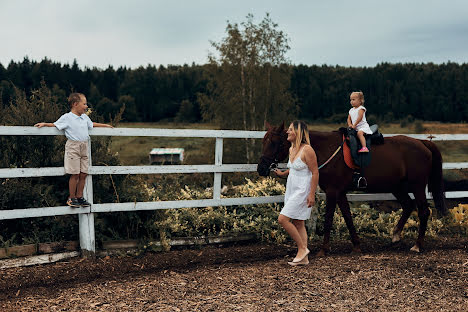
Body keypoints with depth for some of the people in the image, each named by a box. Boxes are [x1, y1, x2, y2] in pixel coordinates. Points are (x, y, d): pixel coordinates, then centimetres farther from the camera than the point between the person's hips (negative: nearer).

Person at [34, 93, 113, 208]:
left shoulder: (85, 117, 15)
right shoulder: (67, 117, -4)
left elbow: (92, 124, 32)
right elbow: (55, 124, 1)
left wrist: (105, 125, 39)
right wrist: (44, 124, -12)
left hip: (84, 147, 6)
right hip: (73, 147, -6)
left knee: (83, 174, 5)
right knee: (75, 174, -4)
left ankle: (79, 197, 15)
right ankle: (71, 198, 7)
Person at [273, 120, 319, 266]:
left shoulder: (307, 150, -17)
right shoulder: (291, 149, 9)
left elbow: (315, 172, -17)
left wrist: (312, 194, -20)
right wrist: (283, 174, 10)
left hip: (302, 191, -9)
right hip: (292, 190, 9)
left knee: (282, 219, -13)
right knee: (298, 223, 11)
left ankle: (302, 248, -1)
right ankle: (304, 258, 17)